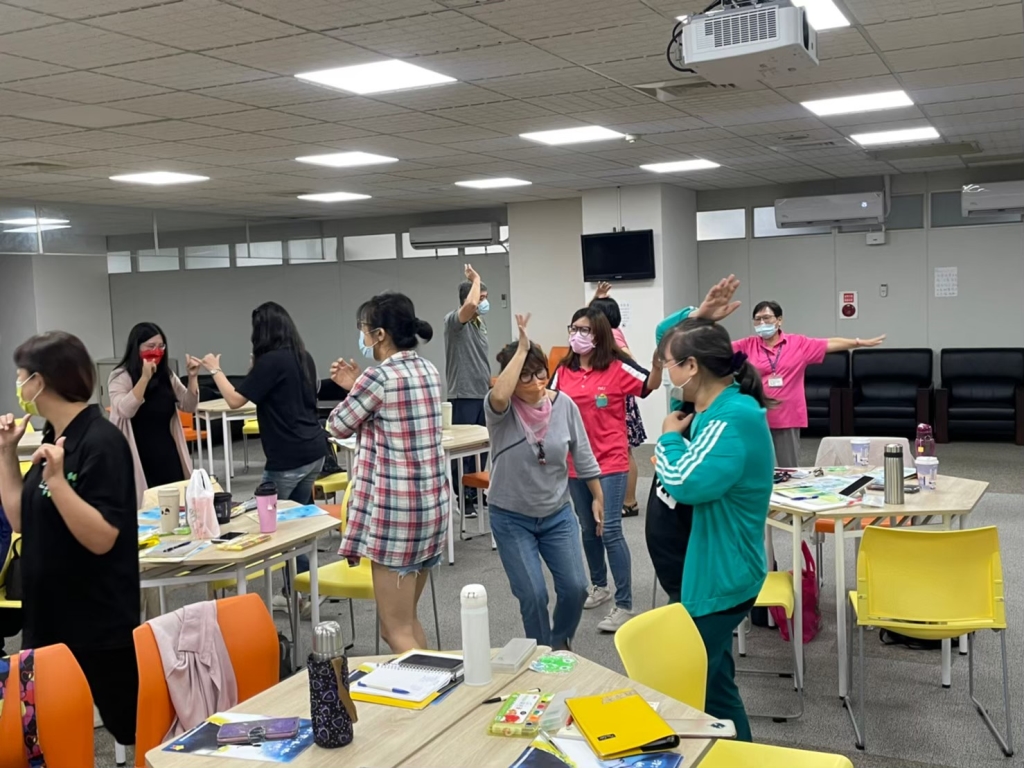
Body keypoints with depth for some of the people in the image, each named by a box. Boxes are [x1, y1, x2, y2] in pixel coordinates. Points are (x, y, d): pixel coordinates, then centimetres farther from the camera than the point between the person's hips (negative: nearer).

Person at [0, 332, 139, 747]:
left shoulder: (100, 442, -19)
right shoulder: (53, 438, 8)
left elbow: (101, 539, -24)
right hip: (49, 616, 9)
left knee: (132, 726, 4)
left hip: (99, 623, -9)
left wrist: (56, 480, -32)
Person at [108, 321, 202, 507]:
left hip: (168, 454, 6)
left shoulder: (167, 375, 10)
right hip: (139, 458, -5)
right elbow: (125, 410, -21)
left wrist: (192, 377, -8)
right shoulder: (120, 376, -6)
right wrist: (145, 377, -28)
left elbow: (189, 407, 7)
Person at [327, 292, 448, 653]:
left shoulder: (377, 377, -15)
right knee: (408, 620, 21)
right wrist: (359, 386, 16)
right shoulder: (429, 371, 8)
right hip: (433, 505, 8)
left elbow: (338, 426, 0)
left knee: (397, 630, 1)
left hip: (394, 511, -8)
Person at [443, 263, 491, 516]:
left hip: (483, 394, 8)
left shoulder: (481, 324, 14)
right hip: (464, 396, -8)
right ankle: (465, 498, 6)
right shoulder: (453, 321, -11)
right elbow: (470, 305, -33)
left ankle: (478, 493, 23)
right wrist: (476, 279, -17)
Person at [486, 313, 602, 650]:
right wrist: (521, 348, -37)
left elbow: (582, 456, 4)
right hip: (511, 518, -3)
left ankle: (560, 643, 32)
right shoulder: (501, 410, -17)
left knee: (575, 588, 2)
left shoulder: (564, 405, -7)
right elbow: (499, 397, -43)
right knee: (533, 594, -4)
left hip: (558, 514, 3)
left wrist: (598, 498, 10)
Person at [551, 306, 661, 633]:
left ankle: (624, 605, -1)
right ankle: (599, 586, 38)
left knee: (610, 530, -9)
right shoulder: (564, 371, 3)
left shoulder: (617, 367, -10)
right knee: (588, 529, 18)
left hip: (610, 462, -5)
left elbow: (651, 385, -20)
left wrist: (659, 361, -36)